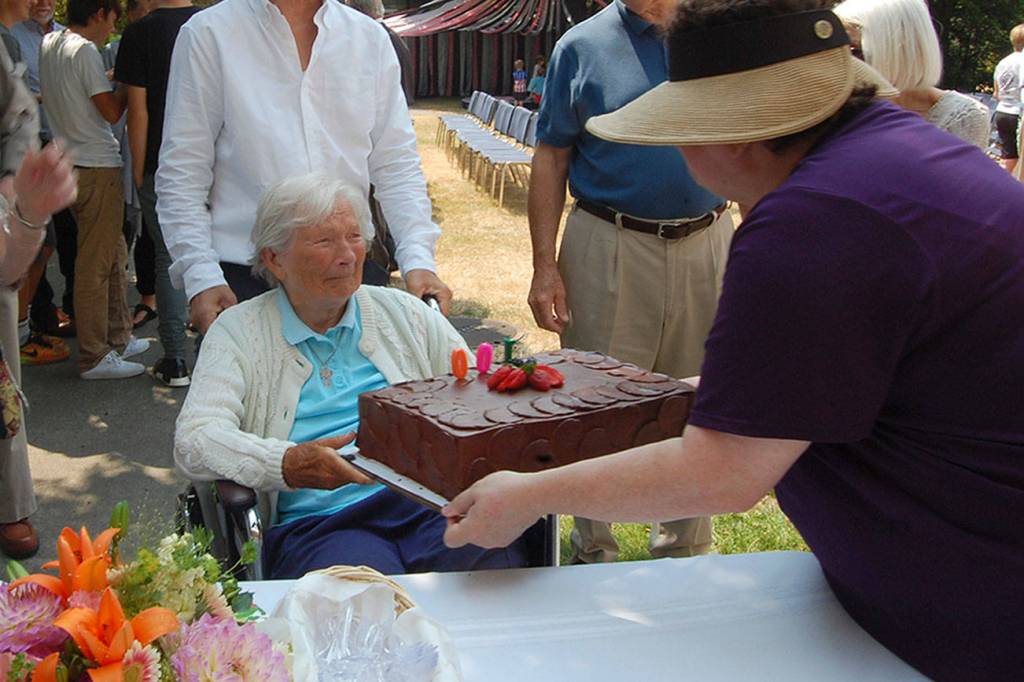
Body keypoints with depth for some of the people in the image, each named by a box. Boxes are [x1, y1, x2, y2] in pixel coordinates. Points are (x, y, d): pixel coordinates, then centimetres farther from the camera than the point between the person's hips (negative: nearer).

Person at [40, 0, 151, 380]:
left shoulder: (48, 45, 12)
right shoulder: (84, 50, -14)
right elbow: (112, 112, -13)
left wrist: (109, 78, 16)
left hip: (72, 163, 9)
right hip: (97, 167, -9)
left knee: (115, 255, 17)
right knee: (96, 264, -5)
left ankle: (118, 338, 26)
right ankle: (94, 358, 1)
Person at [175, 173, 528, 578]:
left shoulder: (401, 313, 20)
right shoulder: (238, 332, 11)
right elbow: (195, 442, -3)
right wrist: (287, 464, -23)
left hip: (429, 504, 4)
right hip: (316, 525, -3)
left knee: (497, 565, -29)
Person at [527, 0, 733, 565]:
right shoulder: (582, 46, 1)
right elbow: (550, 160, 0)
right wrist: (545, 265, -7)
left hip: (707, 246, 3)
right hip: (609, 248, -2)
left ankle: (685, 548, 29)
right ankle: (594, 550, 22)